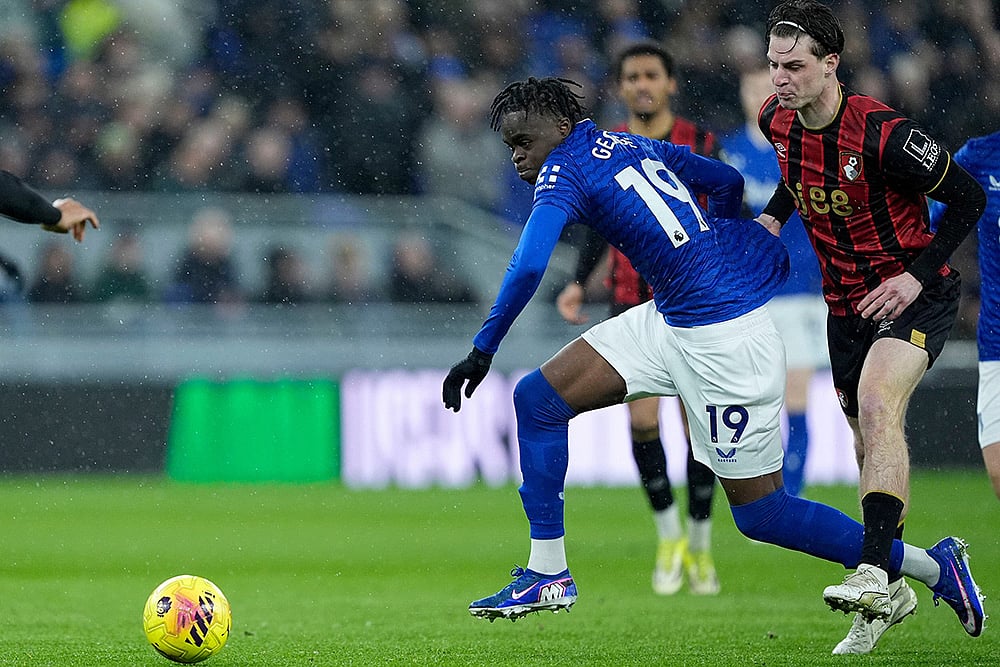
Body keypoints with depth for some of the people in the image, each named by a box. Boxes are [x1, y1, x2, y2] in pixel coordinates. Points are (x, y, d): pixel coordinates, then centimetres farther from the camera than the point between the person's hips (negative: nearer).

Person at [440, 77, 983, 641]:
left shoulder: (566, 169, -10)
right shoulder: (633, 145, 14)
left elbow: (528, 268, -23)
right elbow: (728, 182, 24)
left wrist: (482, 351, -15)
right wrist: (707, 254, 38)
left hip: (725, 334, -10)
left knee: (760, 514, -2)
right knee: (539, 397, 6)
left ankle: (936, 567, 9)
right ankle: (549, 575, 14)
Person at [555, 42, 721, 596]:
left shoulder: (700, 145, -2)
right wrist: (579, 283, 4)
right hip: (631, 306, 1)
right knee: (641, 419, -11)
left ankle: (699, 546, 15)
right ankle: (668, 536, 7)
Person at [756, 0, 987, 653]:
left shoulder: (885, 133, -24)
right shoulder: (778, 121, -3)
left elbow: (968, 196, -15)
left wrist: (917, 275, -20)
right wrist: (774, 214, 7)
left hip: (914, 298, -7)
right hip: (846, 304, 7)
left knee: (876, 404, -29)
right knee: (870, 442, 11)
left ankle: (874, 570, -39)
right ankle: (892, 592, 24)